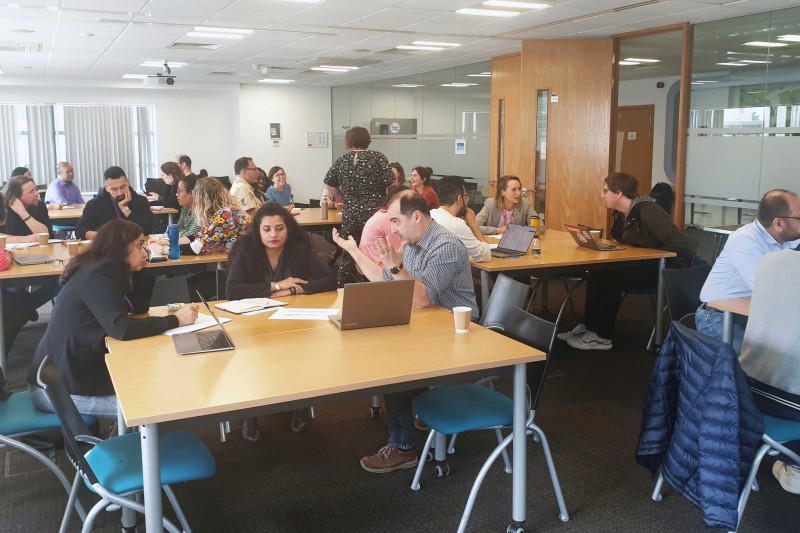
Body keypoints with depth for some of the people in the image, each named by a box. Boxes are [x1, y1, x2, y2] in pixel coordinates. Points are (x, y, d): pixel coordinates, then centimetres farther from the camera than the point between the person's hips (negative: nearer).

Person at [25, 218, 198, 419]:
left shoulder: (106, 269, 9)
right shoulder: (99, 275, -19)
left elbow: (139, 307, 12)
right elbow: (121, 328, -30)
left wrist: (141, 268, 5)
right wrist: (175, 320, -24)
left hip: (70, 374, 10)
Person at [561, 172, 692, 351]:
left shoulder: (648, 211, -22)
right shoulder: (621, 214, 5)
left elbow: (681, 245, -28)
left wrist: (649, 258, -24)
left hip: (661, 268, -9)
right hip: (641, 264, 9)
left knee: (611, 277, -24)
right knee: (596, 273, -8)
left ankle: (602, 337, -16)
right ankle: (589, 326, -2)